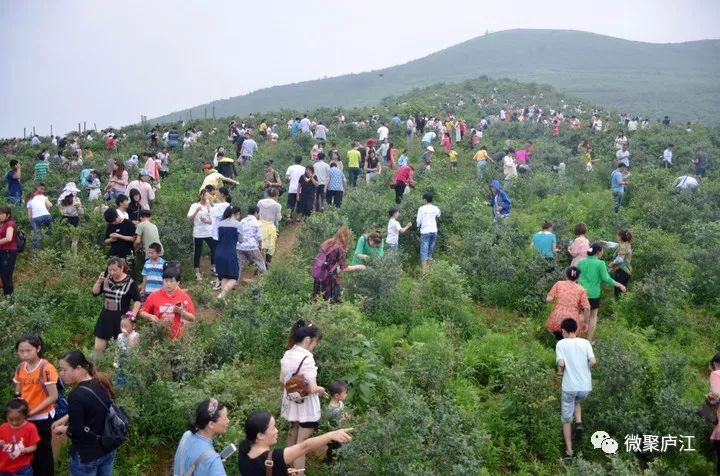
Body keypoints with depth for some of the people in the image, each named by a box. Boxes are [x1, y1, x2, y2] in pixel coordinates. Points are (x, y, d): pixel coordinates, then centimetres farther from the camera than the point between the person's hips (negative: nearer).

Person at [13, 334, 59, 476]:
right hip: (24, 418, 5)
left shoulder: (46, 368, -17)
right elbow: (18, 393, 12)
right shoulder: (20, 368, 0)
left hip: (42, 418, -5)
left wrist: (33, 411, -19)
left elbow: (53, 397, -17)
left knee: (43, 452, 6)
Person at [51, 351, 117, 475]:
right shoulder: (102, 383, -1)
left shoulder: (77, 395, -26)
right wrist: (65, 418, 10)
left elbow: (76, 432, -20)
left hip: (87, 455, -7)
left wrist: (62, 429, -1)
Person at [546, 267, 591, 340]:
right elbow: (587, 308, -2)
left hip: (556, 320, 1)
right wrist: (585, 323, 9)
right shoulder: (581, 289, 3)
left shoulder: (558, 284, 5)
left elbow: (549, 299, 2)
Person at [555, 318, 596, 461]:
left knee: (566, 420, 14)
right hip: (586, 387, 3)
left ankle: (569, 451, 16)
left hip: (569, 387, -3)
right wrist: (584, 369, 9)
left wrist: (560, 372, 3)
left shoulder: (561, 344, -5)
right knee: (576, 402, 35)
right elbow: (593, 361, -10)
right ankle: (579, 424, 11)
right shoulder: (585, 342, 1)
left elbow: (561, 363, -18)